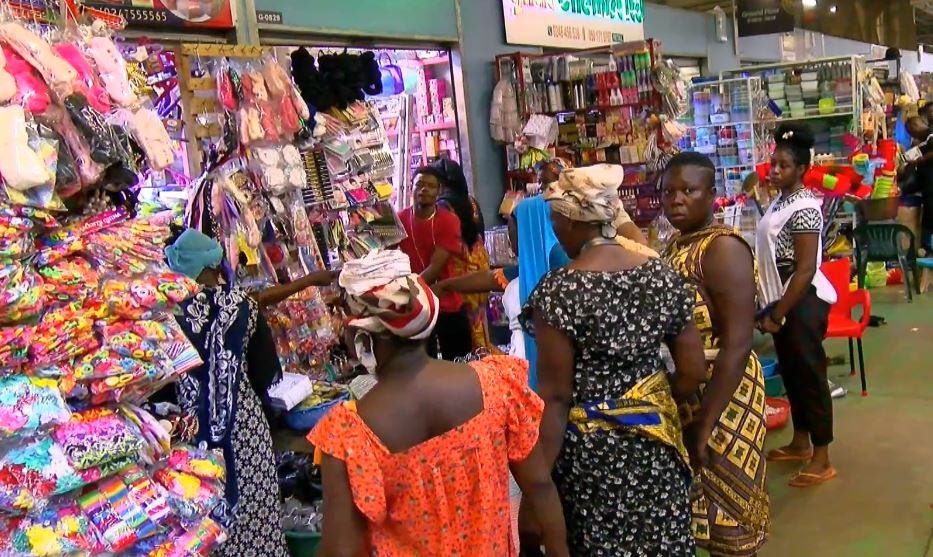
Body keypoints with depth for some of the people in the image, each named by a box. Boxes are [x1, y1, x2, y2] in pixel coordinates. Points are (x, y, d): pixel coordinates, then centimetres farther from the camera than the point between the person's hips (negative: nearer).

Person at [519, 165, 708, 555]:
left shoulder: (558, 290, -17)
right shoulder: (663, 276, -1)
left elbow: (554, 397, -18)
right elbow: (692, 372, 3)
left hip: (590, 450, -5)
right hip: (655, 444, 5)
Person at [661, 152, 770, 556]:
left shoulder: (722, 247, -17)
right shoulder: (675, 247, 8)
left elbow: (736, 345, -23)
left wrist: (705, 425, -23)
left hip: (720, 398, -8)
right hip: (681, 396, 8)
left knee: (726, 512, 6)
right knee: (701, 507, 19)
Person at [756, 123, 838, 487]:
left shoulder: (804, 209, -19)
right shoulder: (780, 202, 10)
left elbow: (806, 270, -23)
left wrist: (777, 315, -21)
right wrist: (770, 308, 17)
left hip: (802, 305, -10)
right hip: (783, 302, 10)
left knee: (810, 377, -2)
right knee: (791, 374, 18)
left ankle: (822, 460, 8)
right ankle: (800, 444, 33)